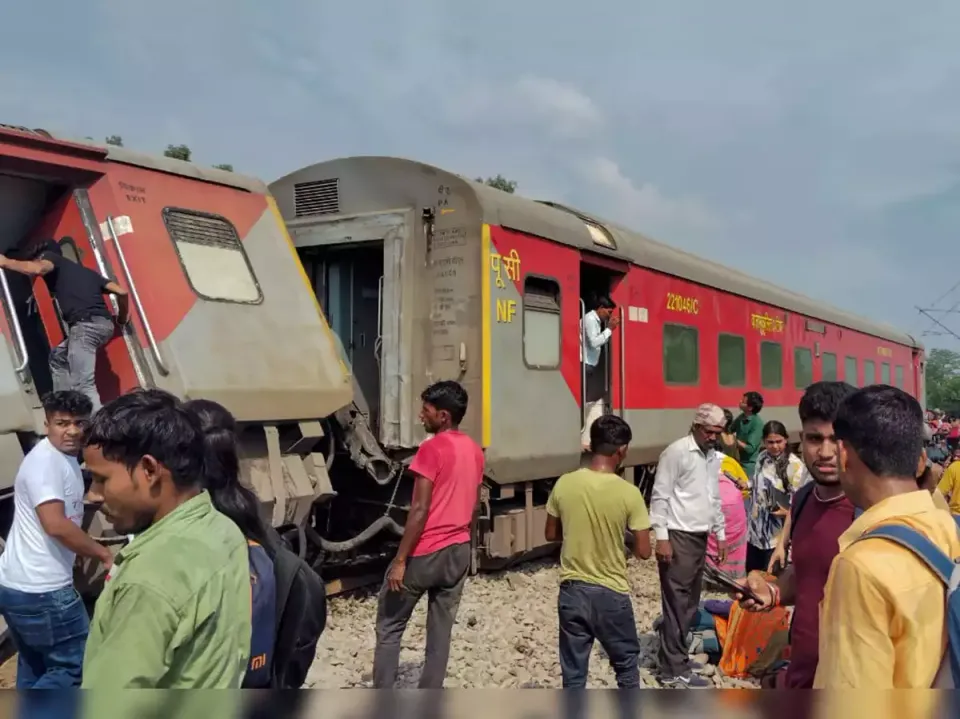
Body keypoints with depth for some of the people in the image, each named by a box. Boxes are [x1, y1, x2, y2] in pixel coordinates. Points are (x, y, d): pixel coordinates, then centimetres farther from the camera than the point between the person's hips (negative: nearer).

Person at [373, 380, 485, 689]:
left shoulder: (432, 449, -16)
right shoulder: (475, 451, 8)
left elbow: (420, 510, -19)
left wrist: (400, 560, -16)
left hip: (425, 553, -7)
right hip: (459, 552, 7)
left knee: (389, 626, 7)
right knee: (441, 630, 11)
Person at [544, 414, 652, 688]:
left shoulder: (564, 484, -7)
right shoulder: (629, 493, -15)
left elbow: (551, 534, 5)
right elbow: (643, 552, -9)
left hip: (572, 591, 3)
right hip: (611, 594, -2)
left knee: (573, 672, 11)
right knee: (627, 664, 20)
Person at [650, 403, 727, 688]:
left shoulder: (713, 457, 12)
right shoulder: (676, 452, -13)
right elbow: (660, 497, -14)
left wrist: (720, 534, 19)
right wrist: (661, 537, -18)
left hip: (700, 537, 8)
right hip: (678, 537, -8)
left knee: (690, 602, 14)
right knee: (677, 603, -4)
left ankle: (676, 655, 26)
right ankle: (674, 670, 2)